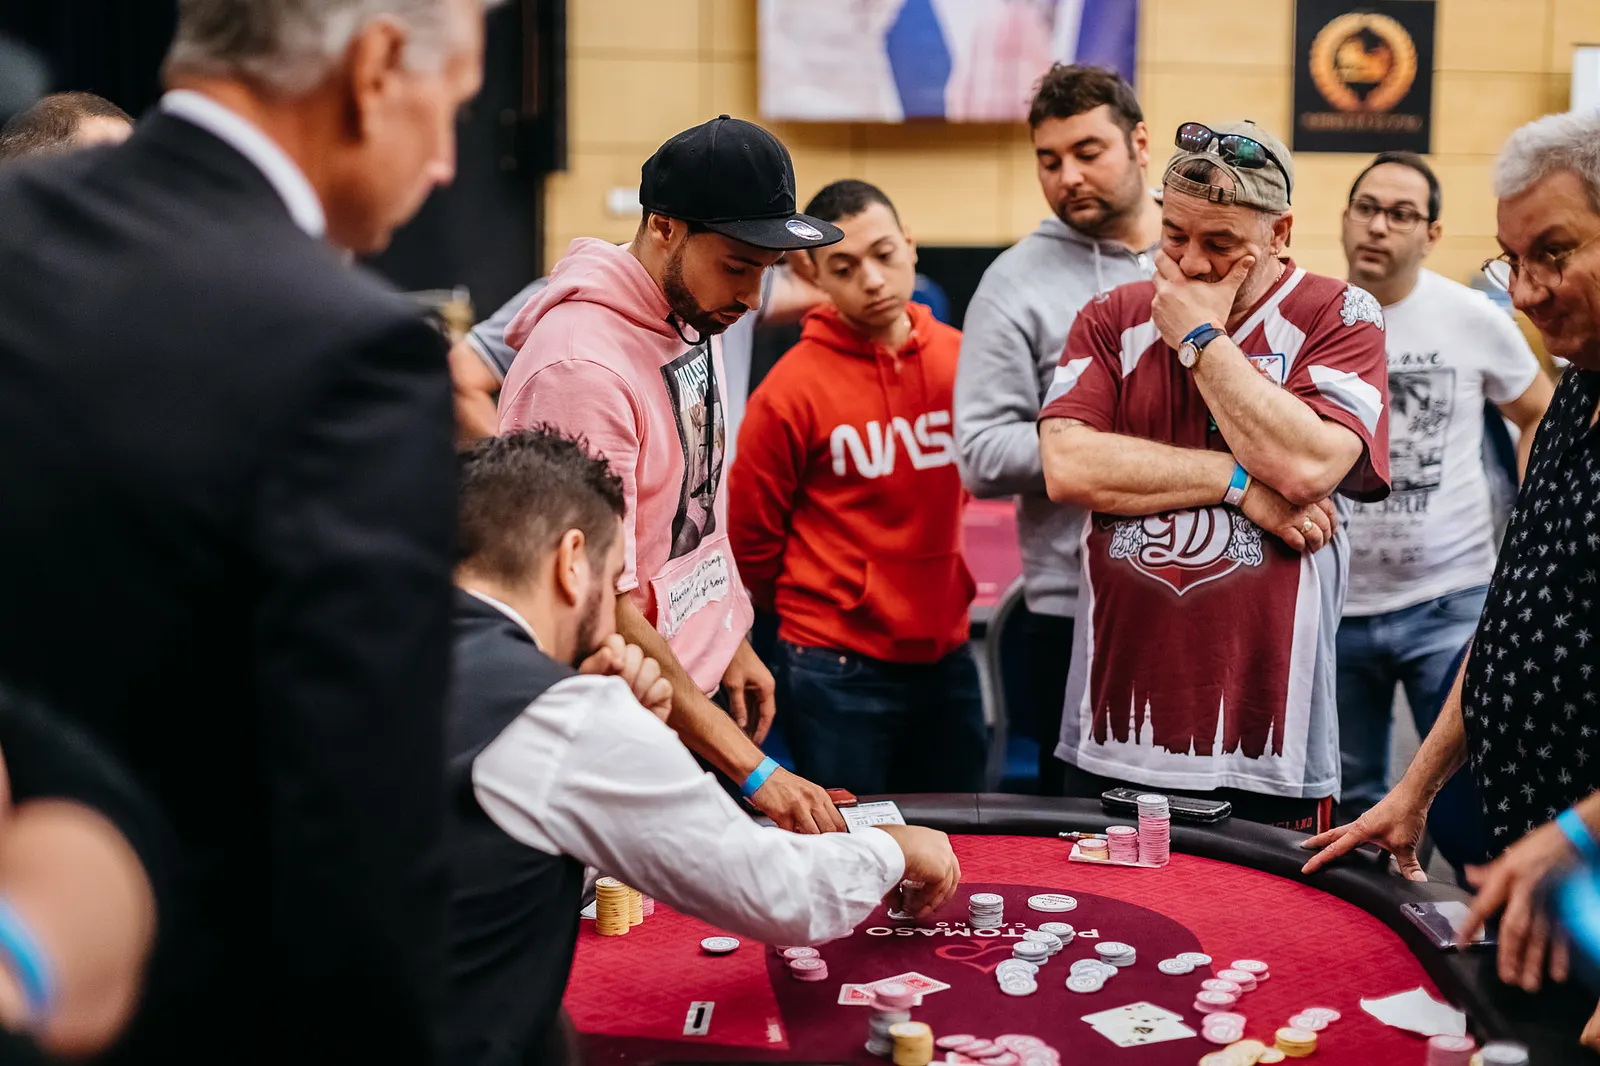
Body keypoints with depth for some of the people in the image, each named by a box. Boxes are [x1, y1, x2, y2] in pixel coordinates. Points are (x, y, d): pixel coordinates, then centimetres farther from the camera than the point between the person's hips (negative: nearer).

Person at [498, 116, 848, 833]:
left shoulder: (695, 317, 3)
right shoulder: (581, 366, -26)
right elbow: (599, 609, -28)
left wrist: (732, 640, 16)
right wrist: (751, 769, -29)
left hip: (703, 691, 9)